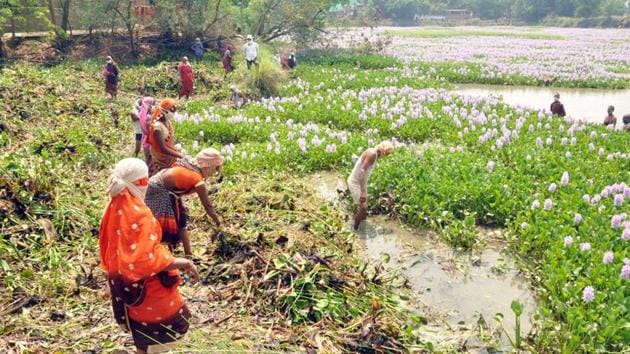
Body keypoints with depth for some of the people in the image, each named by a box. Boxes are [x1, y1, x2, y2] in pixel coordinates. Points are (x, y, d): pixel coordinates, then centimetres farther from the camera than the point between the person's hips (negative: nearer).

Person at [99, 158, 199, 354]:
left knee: (143, 330, 26)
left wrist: (113, 278, 21)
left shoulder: (115, 208, -3)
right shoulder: (138, 214, -29)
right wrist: (182, 262, -24)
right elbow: (147, 258, -32)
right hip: (146, 286, -8)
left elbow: (107, 247, 9)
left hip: (125, 281, 8)